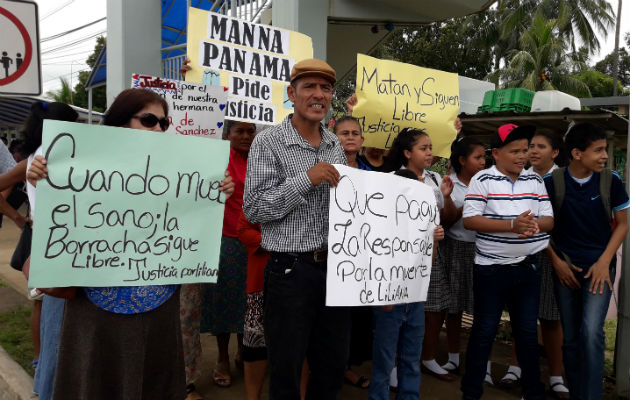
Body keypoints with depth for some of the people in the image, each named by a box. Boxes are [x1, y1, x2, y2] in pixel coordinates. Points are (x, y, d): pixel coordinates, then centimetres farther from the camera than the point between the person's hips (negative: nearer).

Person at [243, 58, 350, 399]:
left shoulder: (334, 145, 11)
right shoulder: (268, 143, -7)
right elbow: (253, 209, -14)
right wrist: (306, 179, -21)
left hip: (334, 265, 6)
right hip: (291, 269, -5)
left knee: (333, 365, 17)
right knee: (286, 371, 9)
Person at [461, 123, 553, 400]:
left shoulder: (535, 181, 8)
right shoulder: (482, 180, -7)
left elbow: (549, 220, 7)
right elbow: (469, 220, -15)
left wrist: (533, 224, -17)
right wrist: (512, 224, -23)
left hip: (528, 268, 4)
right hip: (491, 270, -4)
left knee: (528, 331, 15)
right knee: (484, 331, 6)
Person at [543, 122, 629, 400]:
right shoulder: (552, 182, -6)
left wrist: (604, 262, -7)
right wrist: (556, 262, -3)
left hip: (599, 267, -1)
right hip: (565, 268, 1)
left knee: (591, 332, -17)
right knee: (570, 338, 10)